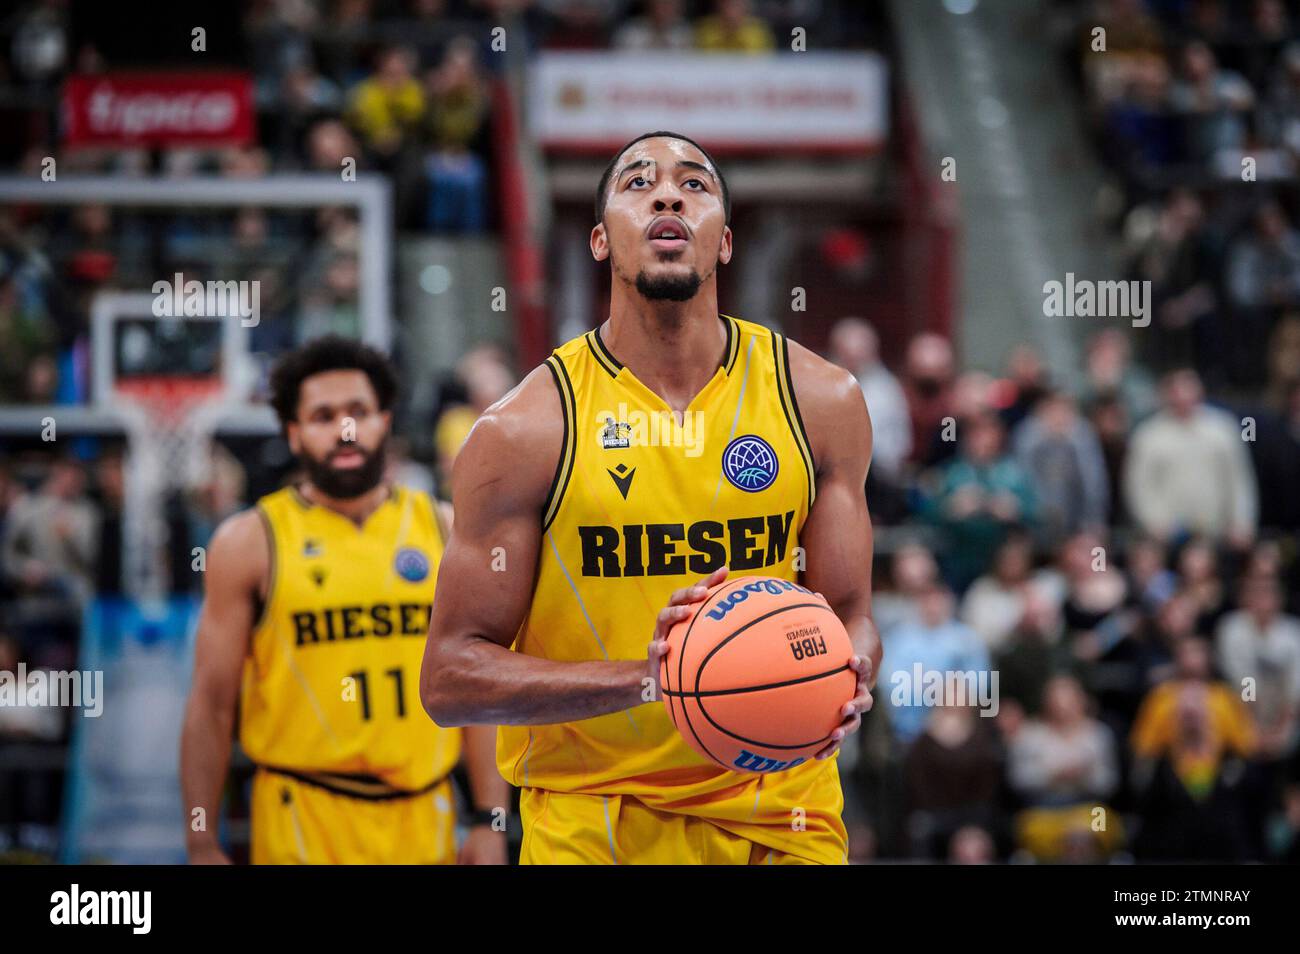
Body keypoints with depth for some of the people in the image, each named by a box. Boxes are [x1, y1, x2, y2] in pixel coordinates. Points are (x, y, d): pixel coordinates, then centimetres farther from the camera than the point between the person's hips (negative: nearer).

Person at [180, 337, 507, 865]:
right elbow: (212, 703, 1)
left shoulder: (443, 532, 9)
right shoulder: (250, 542, 1)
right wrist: (202, 845, -4)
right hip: (303, 832, -3)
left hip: (422, 822, 3)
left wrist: (489, 821, 3)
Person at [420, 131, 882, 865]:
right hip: (593, 825, -3)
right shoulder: (525, 431, -10)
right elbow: (450, 678, -11)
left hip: (780, 815, 3)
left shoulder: (820, 402, -1)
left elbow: (851, 615, 4)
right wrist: (646, 677, -24)